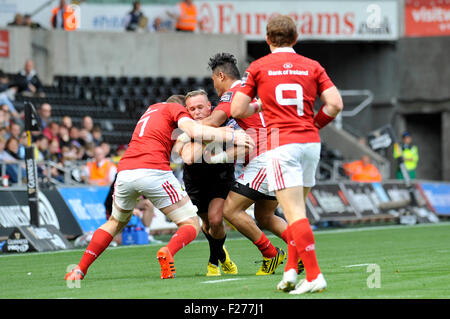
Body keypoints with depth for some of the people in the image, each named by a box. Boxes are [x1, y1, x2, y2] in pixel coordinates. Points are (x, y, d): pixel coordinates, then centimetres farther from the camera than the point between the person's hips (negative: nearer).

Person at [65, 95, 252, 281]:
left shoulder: (152, 109, 33)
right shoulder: (176, 108, 11)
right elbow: (194, 131, -8)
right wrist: (231, 137, -2)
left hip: (124, 171, 6)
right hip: (153, 171, -6)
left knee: (116, 222, 31)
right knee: (191, 225, 3)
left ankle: (80, 269, 21)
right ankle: (168, 252, -29)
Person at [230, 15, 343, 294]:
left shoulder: (258, 67, 3)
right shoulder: (312, 67, 10)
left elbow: (237, 110, 0)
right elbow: (335, 104, 1)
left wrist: (258, 107, 21)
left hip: (281, 144, -4)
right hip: (311, 143, 4)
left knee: (295, 214, -8)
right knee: (297, 211, 17)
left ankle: (314, 276, -15)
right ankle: (291, 271, 12)